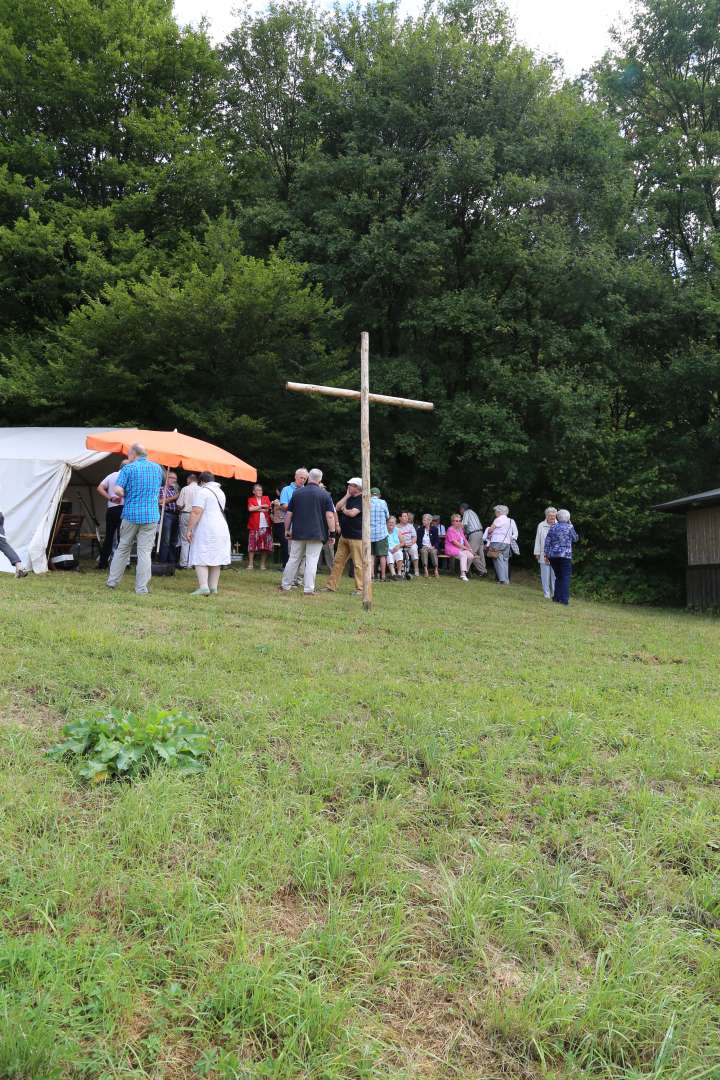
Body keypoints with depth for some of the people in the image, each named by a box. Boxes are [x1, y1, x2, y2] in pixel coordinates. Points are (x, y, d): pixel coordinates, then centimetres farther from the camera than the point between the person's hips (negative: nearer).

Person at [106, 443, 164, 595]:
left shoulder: (128, 468, -5)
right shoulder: (157, 468, 8)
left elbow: (118, 490, -13)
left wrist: (127, 496, 6)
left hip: (131, 514, -1)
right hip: (151, 515, 2)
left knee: (122, 548, 13)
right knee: (145, 551, 1)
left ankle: (112, 581, 20)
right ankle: (142, 588, 0)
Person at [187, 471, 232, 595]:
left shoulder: (201, 491, -9)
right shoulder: (220, 491, 17)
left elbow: (196, 512, -18)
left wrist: (189, 529, -16)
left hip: (206, 530, -8)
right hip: (221, 529, 8)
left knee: (201, 558, -6)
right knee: (215, 558, 10)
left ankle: (203, 586, -17)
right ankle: (213, 587, 11)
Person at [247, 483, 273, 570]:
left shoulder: (266, 498, 14)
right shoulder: (251, 499, 9)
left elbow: (267, 509, -1)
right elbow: (250, 509, -10)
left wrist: (256, 508, -2)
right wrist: (261, 506, -4)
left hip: (265, 525, 2)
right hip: (254, 526, -2)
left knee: (265, 546, 0)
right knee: (252, 545, -5)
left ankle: (263, 564, 7)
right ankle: (250, 564, -1)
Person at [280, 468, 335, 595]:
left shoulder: (297, 493, 5)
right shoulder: (325, 495, -3)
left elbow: (289, 514, 7)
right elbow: (330, 516, -10)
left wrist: (287, 529, 16)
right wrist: (332, 532, -4)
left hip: (298, 532, 3)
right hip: (317, 534, -3)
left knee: (293, 559, 12)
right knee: (311, 561, -1)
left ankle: (285, 585, 21)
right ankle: (308, 589, -3)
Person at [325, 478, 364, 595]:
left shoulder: (362, 500, -10)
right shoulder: (349, 498, 16)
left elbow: (352, 513, -22)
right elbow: (337, 507, 4)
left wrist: (344, 510, -2)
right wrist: (347, 496, 1)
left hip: (356, 537, -8)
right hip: (344, 535, 8)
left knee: (358, 563, -5)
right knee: (338, 561, 9)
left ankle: (360, 589, 0)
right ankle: (331, 586, 13)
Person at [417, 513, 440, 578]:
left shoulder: (434, 529, 8)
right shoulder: (420, 529, 12)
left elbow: (437, 540, 5)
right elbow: (418, 540, 7)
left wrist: (434, 546, -12)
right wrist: (421, 546, -12)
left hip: (432, 547, 0)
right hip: (423, 547, 0)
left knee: (434, 551, -35)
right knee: (424, 551, -35)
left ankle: (436, 570, -37)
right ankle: (425, 570, -41)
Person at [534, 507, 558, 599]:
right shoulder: (541, 526, 6)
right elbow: (538, 540, 8)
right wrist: (537, 553, 5)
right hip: (544, 555, 0)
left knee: (555, 575, 0)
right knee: (545, 575, 1)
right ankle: (546, 594, 8)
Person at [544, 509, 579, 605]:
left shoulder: (552, 527, 7)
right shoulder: (569, 527, -3)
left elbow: (547, 542, 6)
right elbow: (575, 539, 11)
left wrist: (546, 554, 11)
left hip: (553, 555, 4)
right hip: (565, 555, -4)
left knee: (558, 576, 17)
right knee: (566, 577, -2)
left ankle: (557, 597, 18)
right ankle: (564, 599, -10)